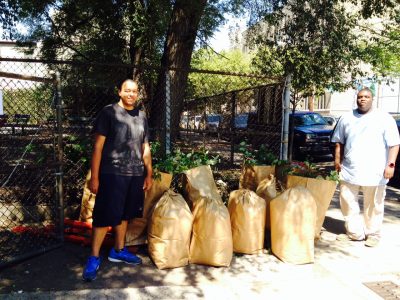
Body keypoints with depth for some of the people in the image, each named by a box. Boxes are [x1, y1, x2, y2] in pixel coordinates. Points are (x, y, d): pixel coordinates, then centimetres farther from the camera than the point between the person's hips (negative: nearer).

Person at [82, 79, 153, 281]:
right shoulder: (108, 112, -4)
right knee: (105, 216, -2)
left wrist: (149, 174, 14)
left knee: (124, 214, 15)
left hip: (135, 174, 5)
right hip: (112, 173, -5)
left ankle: (118, 251, 30)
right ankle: (94, 258, 10)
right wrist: (94, 177, -10)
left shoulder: (142, 116, 12)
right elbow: (98, 146, -6)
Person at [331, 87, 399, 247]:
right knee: (348, 204, 8)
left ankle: (373, 234, 23)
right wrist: (337, 159, 7)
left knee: (373, 207, 7)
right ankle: (354, 233, 22)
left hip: (374, 173, -3)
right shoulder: (346, 118, 10)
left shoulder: (384, 118, 0)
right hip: (349, 171, 4)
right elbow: (339, 141, 15)